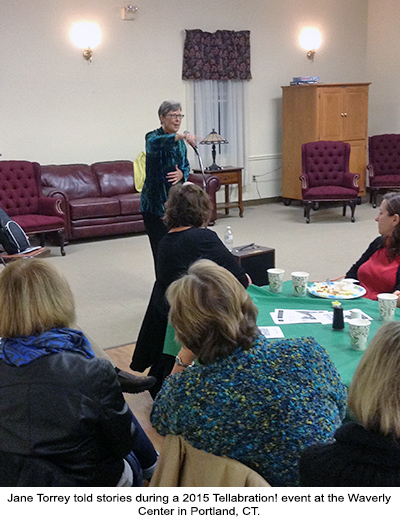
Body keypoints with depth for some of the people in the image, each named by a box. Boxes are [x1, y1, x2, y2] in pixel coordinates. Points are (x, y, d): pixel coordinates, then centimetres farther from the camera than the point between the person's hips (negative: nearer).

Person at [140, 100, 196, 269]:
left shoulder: (180, 141, 10)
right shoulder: (153, 136, -10)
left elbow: (186, 165, 20)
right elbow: (153, 143, -35)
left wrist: (182, 174, -6)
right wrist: (180, 136, -53)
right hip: (155, 203, -6)